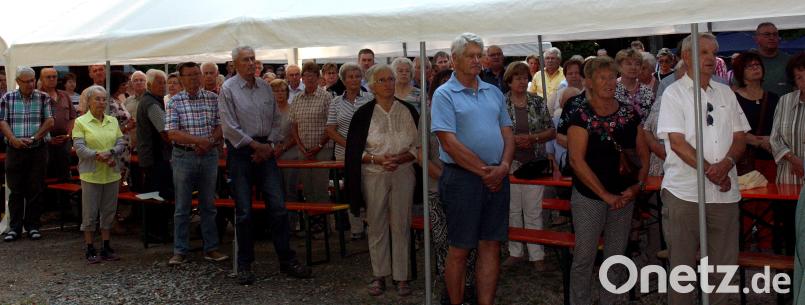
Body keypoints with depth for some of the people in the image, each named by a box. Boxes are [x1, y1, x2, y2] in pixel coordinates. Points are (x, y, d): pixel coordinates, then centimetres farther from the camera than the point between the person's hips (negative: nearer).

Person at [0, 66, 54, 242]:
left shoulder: (43, 98, 5)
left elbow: (49, 122, -2)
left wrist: (34, 138, -12)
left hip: (38, 150, 0)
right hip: (15, 150, 1)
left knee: (35, 190, 4)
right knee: (15, 190, 4)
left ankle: (33, 226, 12)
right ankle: (15, 227, 10)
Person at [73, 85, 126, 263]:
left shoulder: (113, 121, 10)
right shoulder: (81, 122, -3)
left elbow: (121, 143, 5)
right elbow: (79, 148, -10)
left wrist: (110, 153, -13)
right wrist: (98, 155, -22)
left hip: (112, 173, 4)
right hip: (91, 174, -4)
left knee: (109, 211, 10)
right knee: (90, 213, 2)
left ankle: (106, 247, 20)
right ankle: (90, 249, 10)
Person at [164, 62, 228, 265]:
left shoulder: (212, 98, 4)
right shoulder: (174, 102, -2)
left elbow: (221, 126, 3)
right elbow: (172, 133, -10)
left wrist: (209, 143, -14)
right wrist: (199, 140, -19)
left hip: (209, 156, 2)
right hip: (183, 157, -2)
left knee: (209, 205, 9)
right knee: (182, 207, 4)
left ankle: (211, 248, 17)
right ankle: (180, 251, 11)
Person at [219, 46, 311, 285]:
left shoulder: (265, 87, 10)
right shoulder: (228, 89, -4)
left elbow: (275, 119, 13)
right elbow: (230, 127, -10)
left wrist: (270, 145, -1)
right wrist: (256, 145, -10)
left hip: (265, 151, 4)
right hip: (241, 152, -4)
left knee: (278, 206, 1)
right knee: (244, 211, 1)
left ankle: (287, 260, 9)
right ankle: (244, 265, 12)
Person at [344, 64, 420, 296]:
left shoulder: (408, 111, 2)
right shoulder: (364, 114, -1)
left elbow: (418, 146, 2)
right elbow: (354, 151, -1)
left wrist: (399, 159, -15)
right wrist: (377, 159, -17)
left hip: (403, 174, 0)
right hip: (373, 175, 0)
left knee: (401, 225, 3)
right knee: (376, 226, 7)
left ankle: (402, 276, 12)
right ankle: (379, 275, 18)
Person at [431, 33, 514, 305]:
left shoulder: (494, 93, 13)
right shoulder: (444, 95, -5)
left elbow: (507, 134, 12)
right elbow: (449, 142, -13)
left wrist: (503, 167, -6)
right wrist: (483, 170, -13)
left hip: (497, 178, 5)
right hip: (462, 177, -5)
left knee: (491, 247, 8)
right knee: (459, 249, 3)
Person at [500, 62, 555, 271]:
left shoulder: (538, 102, 3)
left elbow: (552, 132, 4)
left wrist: (533, 138, -12)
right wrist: (513, 139, -15)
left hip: (534, 164, 0)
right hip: (509, 164, 0)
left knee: (534, 211, 1)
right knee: (512, 209, 8)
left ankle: (536, 255, 8)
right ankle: (515, 252, 20)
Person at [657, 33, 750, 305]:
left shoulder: (725, 93, 13)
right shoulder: (674, 94, -2)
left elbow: (740, 136, 9)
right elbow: (677, 142, -10)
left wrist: (726, 164, -11)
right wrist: (710, 171, -16)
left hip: (725, 191, 5)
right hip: (685, 192, -4)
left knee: (723, 264, 10)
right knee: (682, 264, 3)